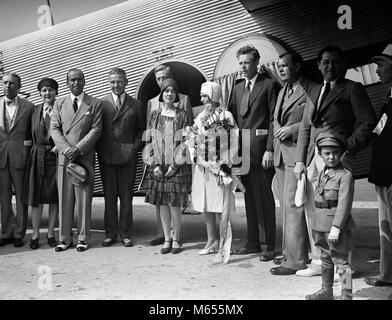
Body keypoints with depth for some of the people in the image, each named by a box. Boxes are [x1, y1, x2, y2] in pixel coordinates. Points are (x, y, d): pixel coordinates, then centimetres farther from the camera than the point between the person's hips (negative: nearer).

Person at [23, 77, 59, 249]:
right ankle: (35, 235, 14)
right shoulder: (35, 110, 9)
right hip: (37, 157, 2)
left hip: (55, 156, -2)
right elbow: (33, 134, 10)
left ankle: (50, 234, 17)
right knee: (36, 197, 4)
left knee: (54, 197, 4)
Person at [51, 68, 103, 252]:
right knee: (64, 199, 4)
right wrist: (66, 149, -11)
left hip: (85, 157, -2)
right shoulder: (59, 104, 14)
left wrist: (78, 149, -13)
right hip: (64, 157, 2)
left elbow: (96, 129, -2)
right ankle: (65, 238, 13)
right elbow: (54, 129, 6)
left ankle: (83, 238, 10)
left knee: (84, 199, 0)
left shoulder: (95, 104, 7)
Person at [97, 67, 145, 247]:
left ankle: (126, 234, 13)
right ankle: (110, 234, 15)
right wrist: (100, 150, -2)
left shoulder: (136, 105, 8)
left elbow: (141, 129, 11)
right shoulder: (101, 103, 8)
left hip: (128, 156, 0)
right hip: (106, 156, 1)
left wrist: (135, 147, -2)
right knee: (109, 196, 5)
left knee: (126, 197, 4)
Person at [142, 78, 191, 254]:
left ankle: (176, 239, 12)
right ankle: (167, 239, 16)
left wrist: (175, 165, -9)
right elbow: (150, 140, 7)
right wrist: (155, 164, -4)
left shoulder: (182, 115, 4)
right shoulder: (154, 115, 9)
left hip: (176, 165, -2)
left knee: (174, 203, -1)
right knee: (162, 203, 6)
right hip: (158, 165, 2)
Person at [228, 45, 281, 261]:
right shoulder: (237, 89, 18)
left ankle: (268, 245, 8)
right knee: (249, 198, 11)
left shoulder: (269, 85, -2)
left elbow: (274, 119, -8)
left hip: (261, 151, -6)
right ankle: (252, 242, 20)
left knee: (265, 198, -1)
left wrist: (270, 149, -14)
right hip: (242, 152, 6)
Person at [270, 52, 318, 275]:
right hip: (281, 155, 9)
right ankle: (291, 252, 24)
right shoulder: (283, 91, 20)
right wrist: (278, 131, 10)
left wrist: (292, 130, -16)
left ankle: (295, 260, -2)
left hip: (298, 154, -9)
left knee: (293, 206, -9)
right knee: (287, 207, 13)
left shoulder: (313, 90, -7)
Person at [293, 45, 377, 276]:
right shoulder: (315, 92, 22)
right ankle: (319, 261, 17)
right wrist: (300, 160, 9)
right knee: (312, 210, 6)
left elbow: (368, 122, -4)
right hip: (313, 156, 6)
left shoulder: (353, 89, 4)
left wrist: (348, 147, -14)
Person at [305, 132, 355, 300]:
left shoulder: (345, 175, -13)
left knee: (340, 261, -1)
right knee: (325, 259, 19)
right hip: (321, 225, 8)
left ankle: (347, 295, 8)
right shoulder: (322, 174, 10)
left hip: (337, 226, -8)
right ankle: (326, 291, 33)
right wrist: (317, 224, 15)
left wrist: (336, 227, -23)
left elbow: (344, 204, -19)